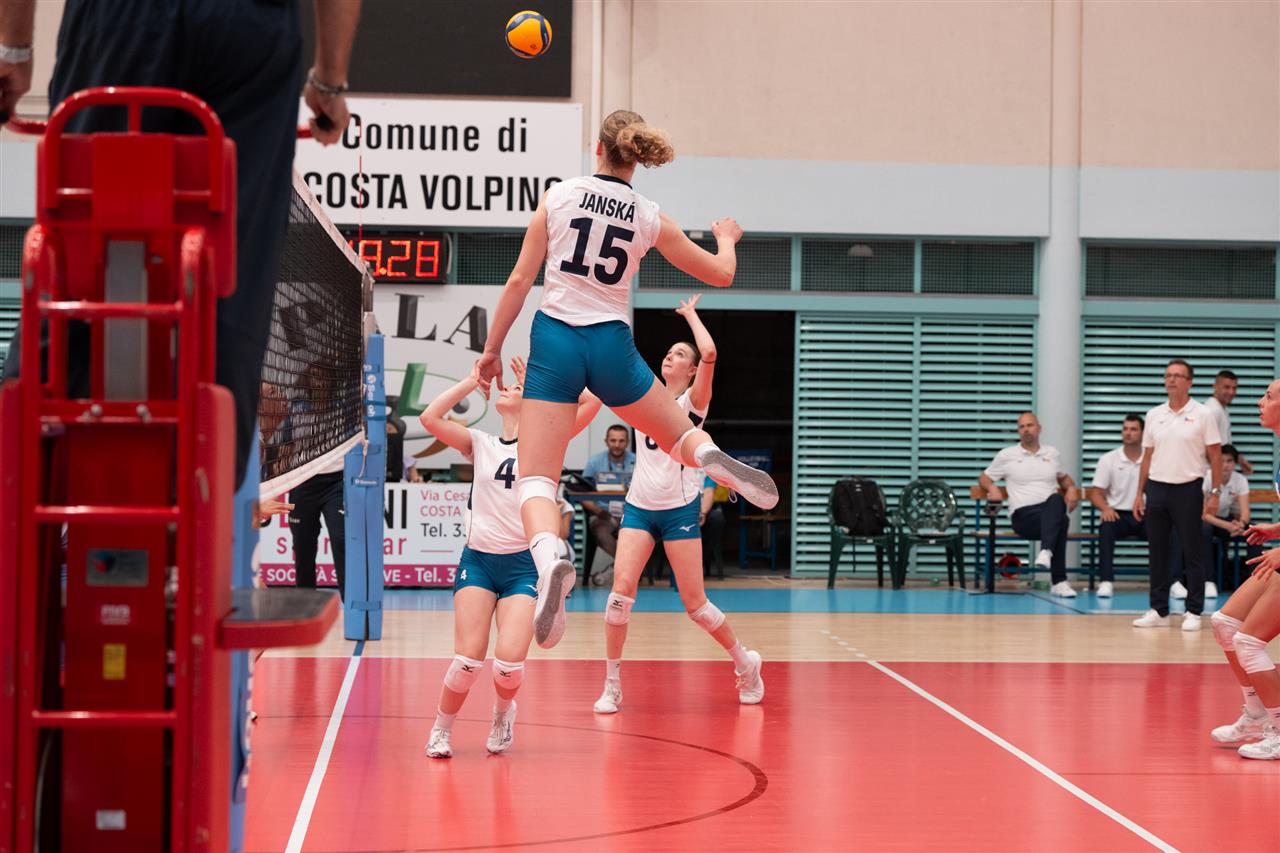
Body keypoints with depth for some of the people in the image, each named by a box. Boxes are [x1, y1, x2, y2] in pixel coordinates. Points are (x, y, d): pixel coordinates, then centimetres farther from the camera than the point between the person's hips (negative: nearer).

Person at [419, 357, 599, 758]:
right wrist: (473, 380, 3)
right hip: (477, 560, 1)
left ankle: (503, 711, 20)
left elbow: (592, 400, -8)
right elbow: (430, 418, -3)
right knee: (469, 658, -14)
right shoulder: (481, 444, 11)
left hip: (523, 564, -1)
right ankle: (441, 729, 11)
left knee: (509, 660, -15)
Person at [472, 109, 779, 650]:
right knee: (682, 434, 22)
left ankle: (549, 558, -35)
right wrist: (727, 238, 35)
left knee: (536, 478, -3)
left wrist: (492, 349, 8)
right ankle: (713, 460, -16)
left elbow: (520, 280, -1)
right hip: (611, 344, 1)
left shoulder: (559, 195, 1)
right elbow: (721, 274, 13)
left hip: (553, 339, -1)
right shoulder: (649, 218, 3)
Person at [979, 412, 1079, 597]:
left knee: (1056, 500, -39)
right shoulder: (1007, 455, 12)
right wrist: (992, 488, -6)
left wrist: (1070, 489, 11)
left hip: (1051, 512, 3)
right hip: (1023, 514, -3)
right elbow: (984, 477, 19)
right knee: (1061, 520, -37)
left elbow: (1063, 478, 35)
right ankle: (1059, 581, -41)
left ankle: (1046, 552, -54)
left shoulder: (1053, 454, 21)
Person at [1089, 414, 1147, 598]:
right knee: (1106, 527, -34)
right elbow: (1096, 492, 4)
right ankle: (1106, 581, -34)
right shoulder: (1108, 459, 5)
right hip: (1118, 515, 0)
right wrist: (1105, 508, -19)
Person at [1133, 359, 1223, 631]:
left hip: (1187, 490, -4)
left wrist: (1215, 493, -9)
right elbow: (1147, 457, 13)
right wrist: (1139, 494, 9)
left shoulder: (1202, 415, -2)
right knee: (1158, 552, 7)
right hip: (1156, 489, 4)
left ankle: (1193, 612, 6)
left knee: (1193, 554, 0)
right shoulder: (1154, 415, 9)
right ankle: (1159, 611, 14)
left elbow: (1215, 456, -2)